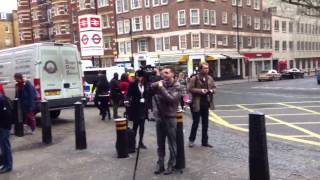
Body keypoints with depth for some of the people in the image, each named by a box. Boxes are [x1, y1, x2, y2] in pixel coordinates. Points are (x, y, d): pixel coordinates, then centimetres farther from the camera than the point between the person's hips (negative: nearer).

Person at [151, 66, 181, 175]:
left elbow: (171, 99, -21)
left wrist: (161, 87, -20)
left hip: (170, 118, -4)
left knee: (172, 144, 5)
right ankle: (160, 164, 22)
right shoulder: (159, 83, 4)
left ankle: (171, 165, 17)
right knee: (160, 143, 12)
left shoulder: (176, 86, -8)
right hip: (159, 117, 4)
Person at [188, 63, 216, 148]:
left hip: (206, 103, 5)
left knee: (205, 123, 11)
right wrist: (200, 90, -20)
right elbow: (190, 89, -12)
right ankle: (191, 140, 18)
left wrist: (212, 90, -5)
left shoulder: (210, 78, 8)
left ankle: (205, 141, 21)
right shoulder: (194, 78, -9)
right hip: (197, 104, -5)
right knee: (195, 122, 2)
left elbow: (214, 87, 17)